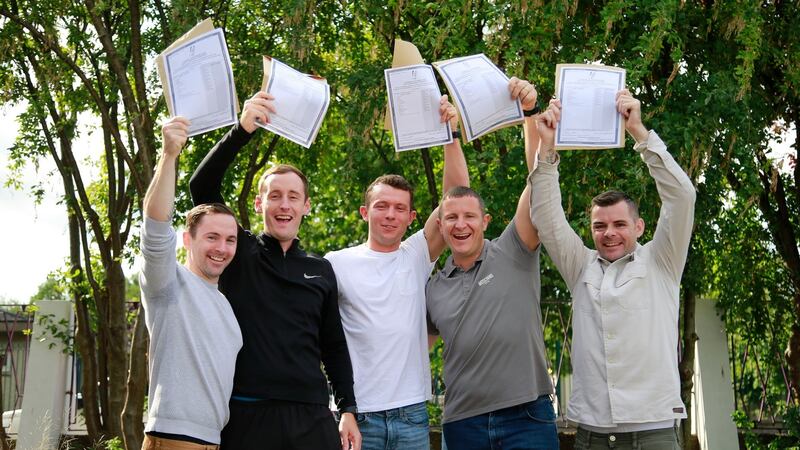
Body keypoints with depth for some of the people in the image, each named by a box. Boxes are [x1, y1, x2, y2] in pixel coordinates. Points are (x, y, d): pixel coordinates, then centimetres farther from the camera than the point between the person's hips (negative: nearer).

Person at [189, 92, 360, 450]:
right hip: (248, 414, -2)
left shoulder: (321, 270, 12)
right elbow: (201, 186, -10)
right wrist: (242, 130, -23)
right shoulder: (239, 253, 3)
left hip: (312, 417, 3)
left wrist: (348, 409, 7)